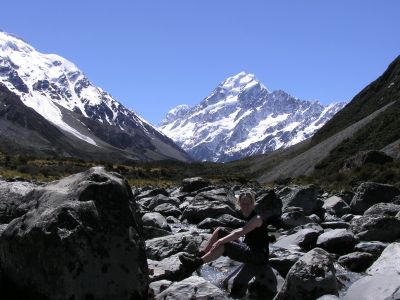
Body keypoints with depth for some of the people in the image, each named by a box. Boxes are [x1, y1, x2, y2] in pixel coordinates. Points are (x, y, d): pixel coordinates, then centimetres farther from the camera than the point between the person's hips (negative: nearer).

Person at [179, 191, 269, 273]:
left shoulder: (257, 219, -17)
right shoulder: (249, 217, 10)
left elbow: (240, 233, -30)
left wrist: (220, 241, -35)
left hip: (259, 255, -9)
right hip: (248, 248, 9)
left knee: (223, 245, -31)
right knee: (219, 231, 1)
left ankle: (196, 263, -27)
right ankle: (198, 256, -3)